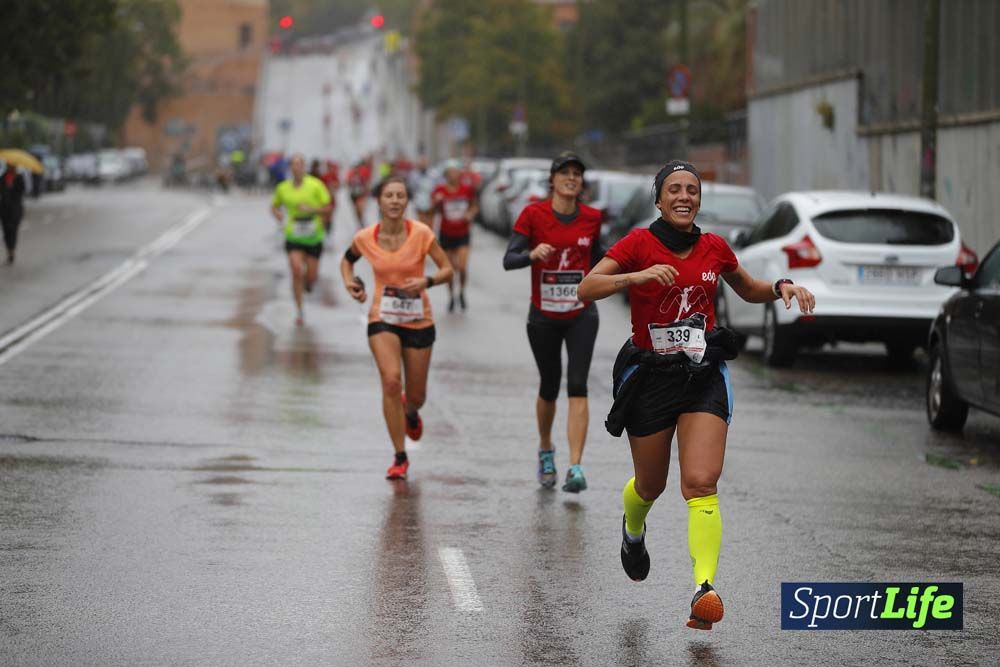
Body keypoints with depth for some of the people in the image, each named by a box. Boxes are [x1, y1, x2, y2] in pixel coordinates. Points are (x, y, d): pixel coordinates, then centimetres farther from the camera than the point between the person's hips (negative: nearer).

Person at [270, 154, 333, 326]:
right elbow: (274, 206, 16)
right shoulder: (283, 188, 1)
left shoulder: (316, 185, -6)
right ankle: (299, 311, -4)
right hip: (293, 237, 0)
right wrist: (278, 214, -7)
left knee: (311, 276, 4)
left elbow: (328, 207, -3)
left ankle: (308, 282, 45)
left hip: (313, 238, 0)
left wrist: (311, 209, -19)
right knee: (296, 272, -15)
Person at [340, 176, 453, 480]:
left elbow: (447, 269, -7)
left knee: (416, 395, 9)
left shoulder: (421, 234, -13)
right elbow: (347, 260, 15)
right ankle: (400, 457, -10)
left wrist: (427, 281, -26)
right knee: (391, 380, -21)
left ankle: (410, 412, 51)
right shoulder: (365, 238, -7)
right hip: (382, 319, 0)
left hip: (419, 321, 0)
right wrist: (350, 283, -4)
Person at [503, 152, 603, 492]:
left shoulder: (592, 218, 0)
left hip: (581, 315, 0)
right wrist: (532, 254, -34)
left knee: (578, 387, -14)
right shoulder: (533, 214, -8)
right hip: (544, 317, 0)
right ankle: (546, 451, 41)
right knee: (549, 387, 13)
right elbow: (509, 260, -15)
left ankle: (575, 468, -20)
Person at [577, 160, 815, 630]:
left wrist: (782, 288, 1)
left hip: (703, 377, 1)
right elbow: (586, 289, -18)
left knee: (701, 483, -16)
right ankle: (633, 531, 51)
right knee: (651, 486, 14)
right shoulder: (639, 243, -7)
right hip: (649, 377, -1)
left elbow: (748, 291, 22)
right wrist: (637, 276, -32)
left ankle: (704, 587, -26)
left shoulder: (714, 248, 4)